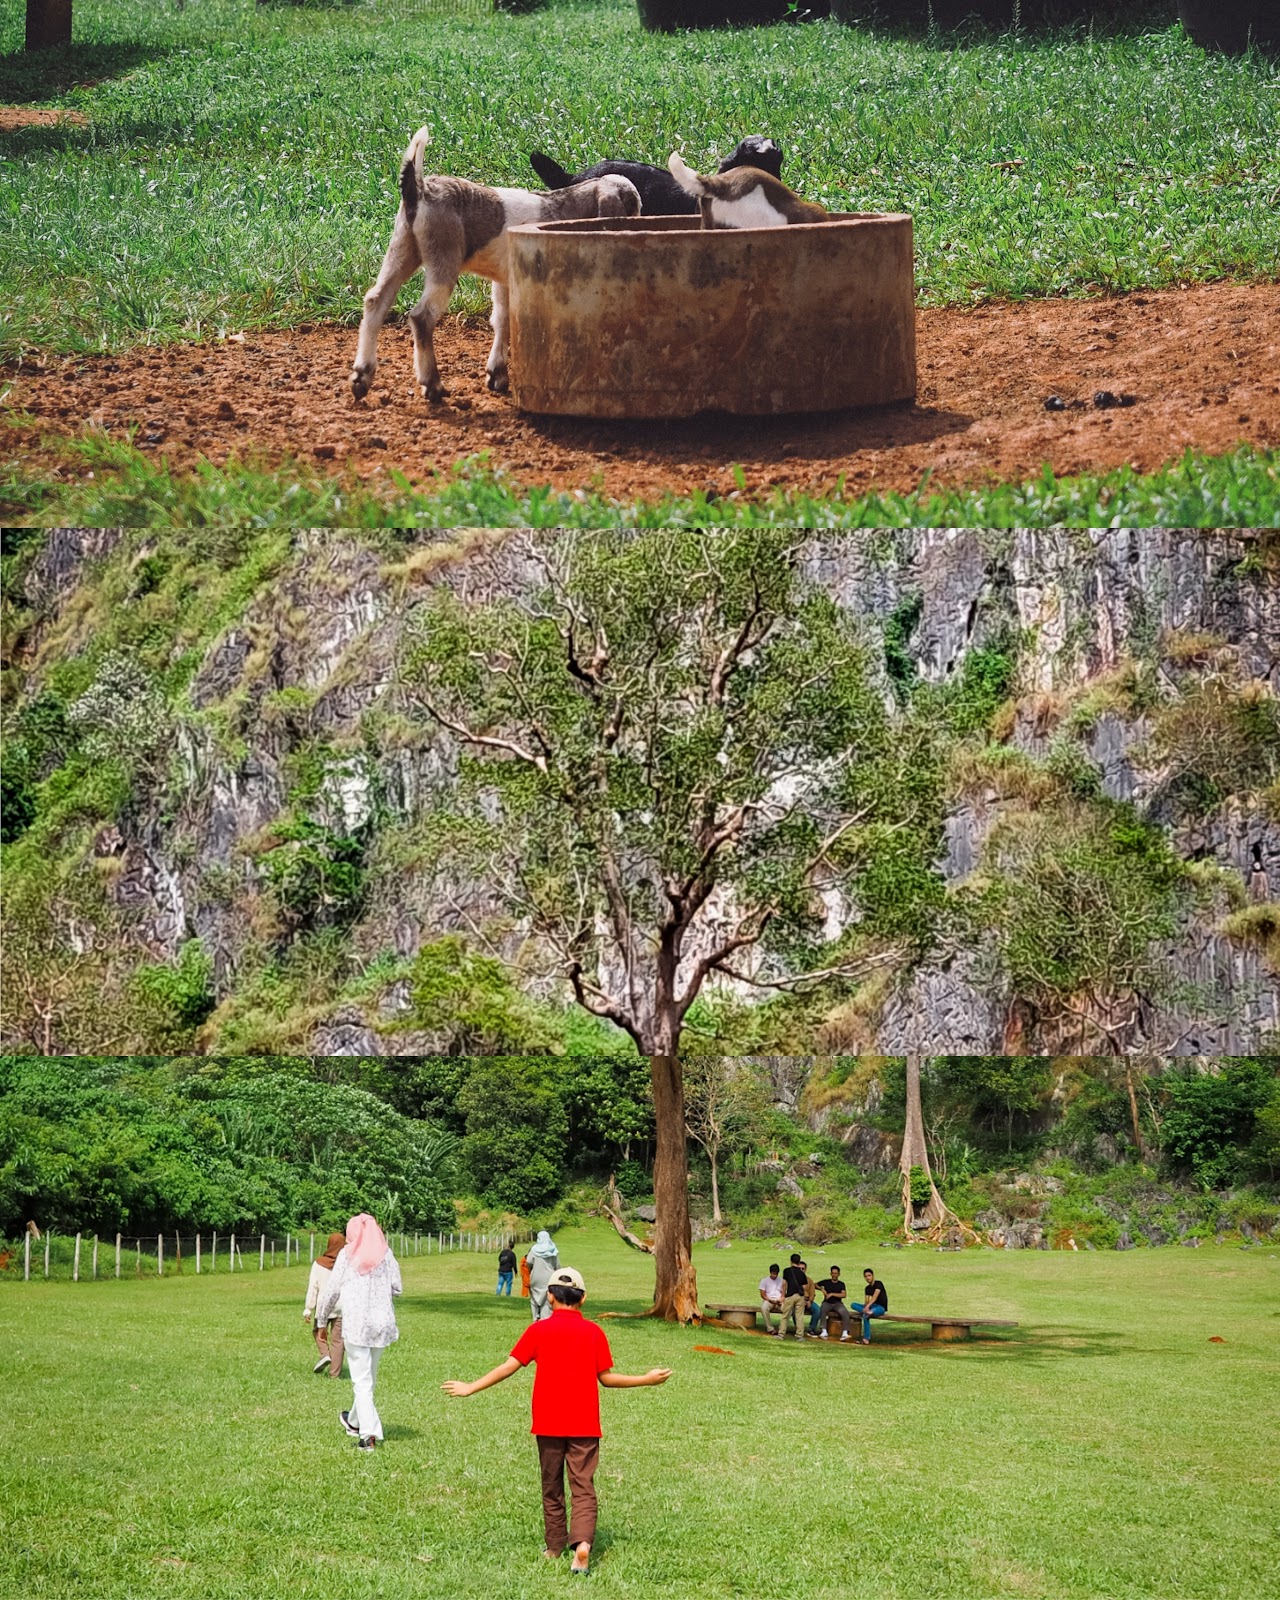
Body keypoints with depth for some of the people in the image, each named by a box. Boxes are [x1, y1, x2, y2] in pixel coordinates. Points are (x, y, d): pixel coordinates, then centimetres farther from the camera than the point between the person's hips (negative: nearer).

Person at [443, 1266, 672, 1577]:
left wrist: (471, 1388, 3)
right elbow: (606, 1378, 2)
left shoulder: (538, 1330, -2)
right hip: (584, 1425, 0)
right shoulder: (594, 1332, -1)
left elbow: (508, 1367, -4)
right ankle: (582, 1543, -22)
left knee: (552, 1486, 15)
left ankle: (555, 1546, 24)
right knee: (583, 1487, -2)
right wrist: (647, 1380, 13)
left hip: (548, 1424, 0)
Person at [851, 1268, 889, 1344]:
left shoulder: (878, 1284, -7)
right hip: (872, 1306, 7)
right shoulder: (868, 1288, 13)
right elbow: (867, 1300, 3)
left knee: (865, 1315, -35)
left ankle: (866, 1338, -38)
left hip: (881, 1307, -7)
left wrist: (868, 1306, -32)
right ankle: (868, 1312, -34)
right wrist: (866, 1307, -19)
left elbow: (875, 1296, -20)